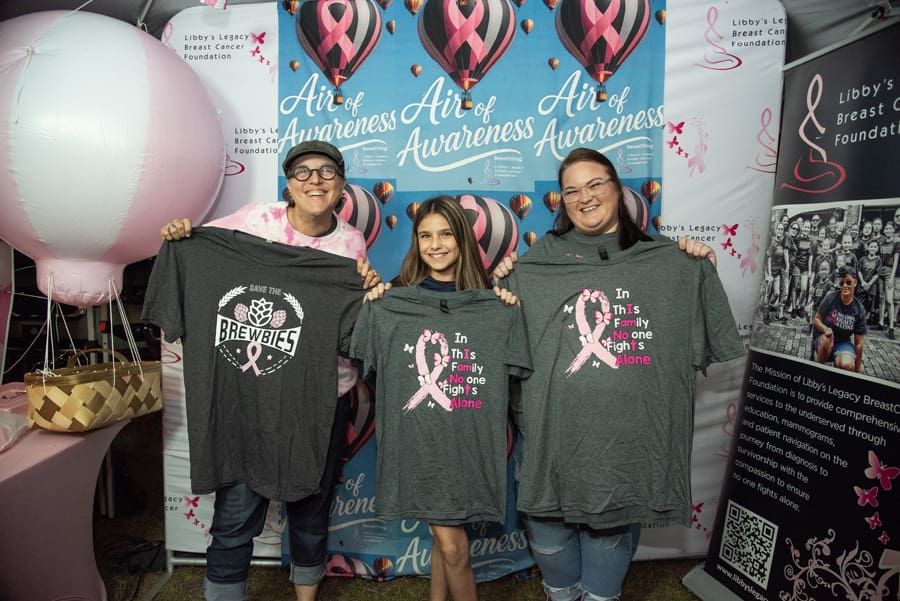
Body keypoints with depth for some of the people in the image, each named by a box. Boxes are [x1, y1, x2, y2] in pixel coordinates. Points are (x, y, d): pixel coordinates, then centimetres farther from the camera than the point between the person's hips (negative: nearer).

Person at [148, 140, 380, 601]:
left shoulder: (352, 242, 2)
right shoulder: (257, 220, -6)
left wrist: (370, 291, -8)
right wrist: (178, 235, -15)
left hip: (326, 396, 3)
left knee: (312, 509, 19)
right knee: (236, 513, 2)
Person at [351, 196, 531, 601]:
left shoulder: (495, 308, 3)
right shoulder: (391, 305, 1)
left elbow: (517, 371, 4)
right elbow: (371, 368, 4)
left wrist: (515, 312, -5)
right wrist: (371, 307, -3)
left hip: (470, 443, 1)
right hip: (416, 442, -1)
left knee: (446, 536, 11)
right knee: (452, 545, 3)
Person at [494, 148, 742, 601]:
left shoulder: (667, 262, 5)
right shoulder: (538, 263, 3)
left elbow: (706, 341, 7)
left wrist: (703, 271, -4)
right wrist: (503, 284, -9)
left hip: (628, 433, 1)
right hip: (554, 430, 0)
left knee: (613, 524, 17)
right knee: (549, 524, 14)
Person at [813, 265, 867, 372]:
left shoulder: (859, 310, -8)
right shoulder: (831, 297, -12)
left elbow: (858, 344, -4)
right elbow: (816, 319, -4)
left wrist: (857, 370, -3)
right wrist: (826, 329, -28)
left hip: (843, 342, 0)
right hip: (822, 339, 0)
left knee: (847, 366, -31)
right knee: (826, 340, -37)